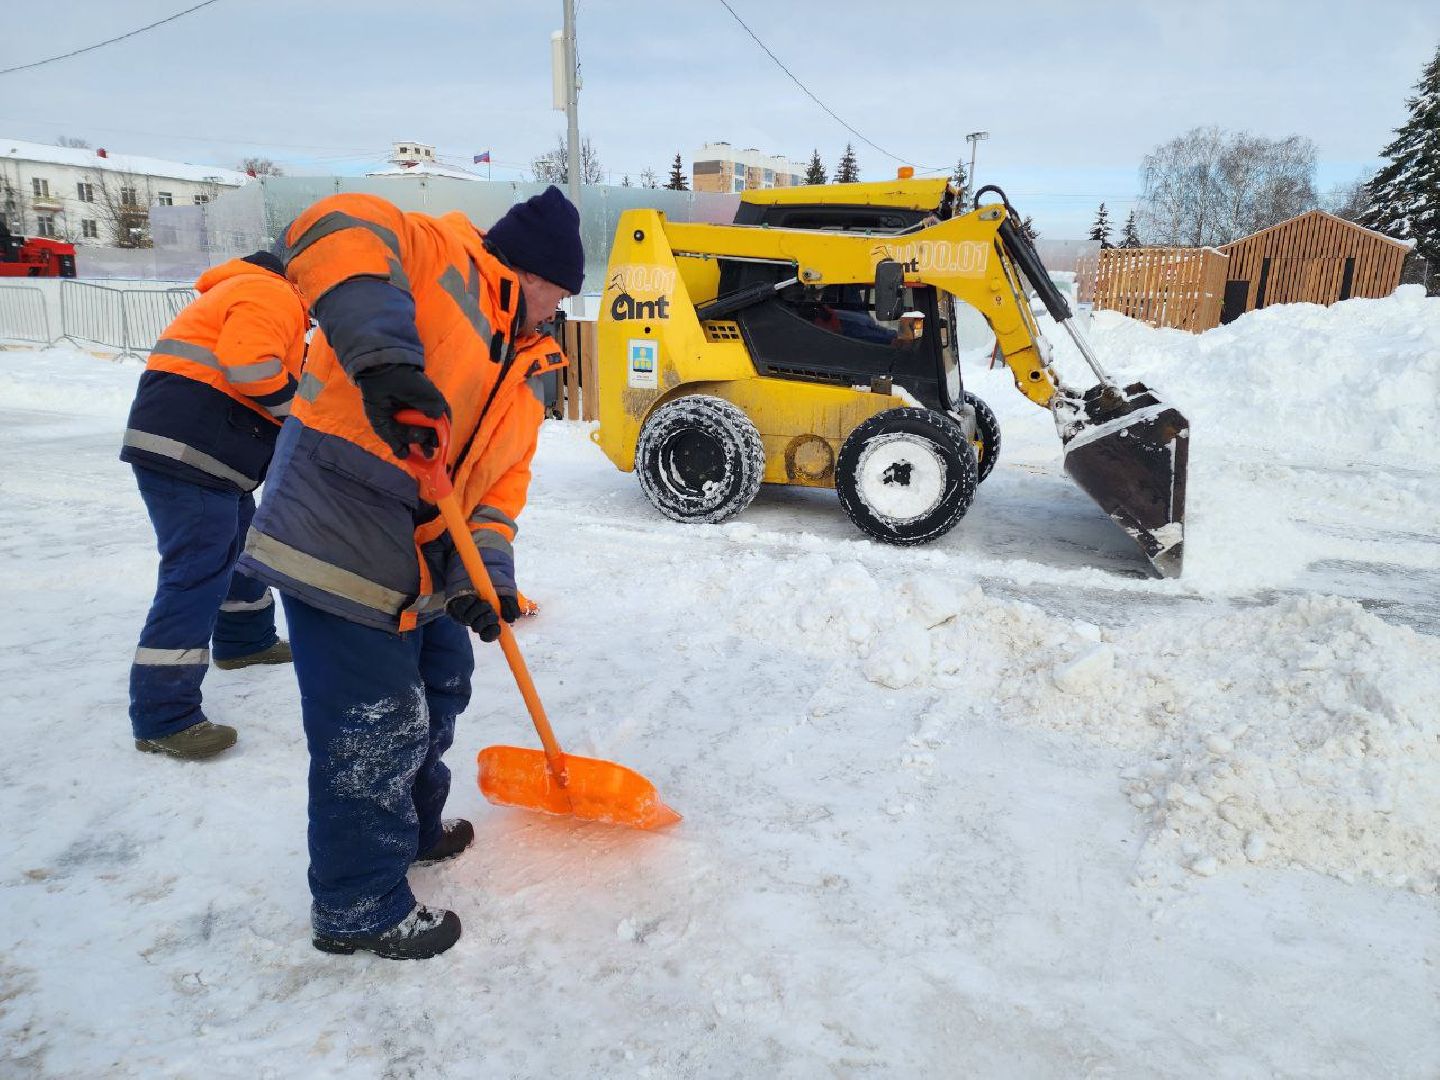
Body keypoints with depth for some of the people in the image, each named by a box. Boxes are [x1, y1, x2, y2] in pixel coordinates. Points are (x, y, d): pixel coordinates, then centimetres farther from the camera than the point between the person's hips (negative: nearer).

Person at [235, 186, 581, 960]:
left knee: (439, 688, 22)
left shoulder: (523, 372, 17)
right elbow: (333, 230, -26)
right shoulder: (437, 258, -6)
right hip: (339, 537, -9)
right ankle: (358, 907, 16)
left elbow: (502, 480, 9)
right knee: (373, 729, -3)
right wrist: (383, 354, -39)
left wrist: (486, 570, -8)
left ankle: (412, 830, 45)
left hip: (421, 562, 10)